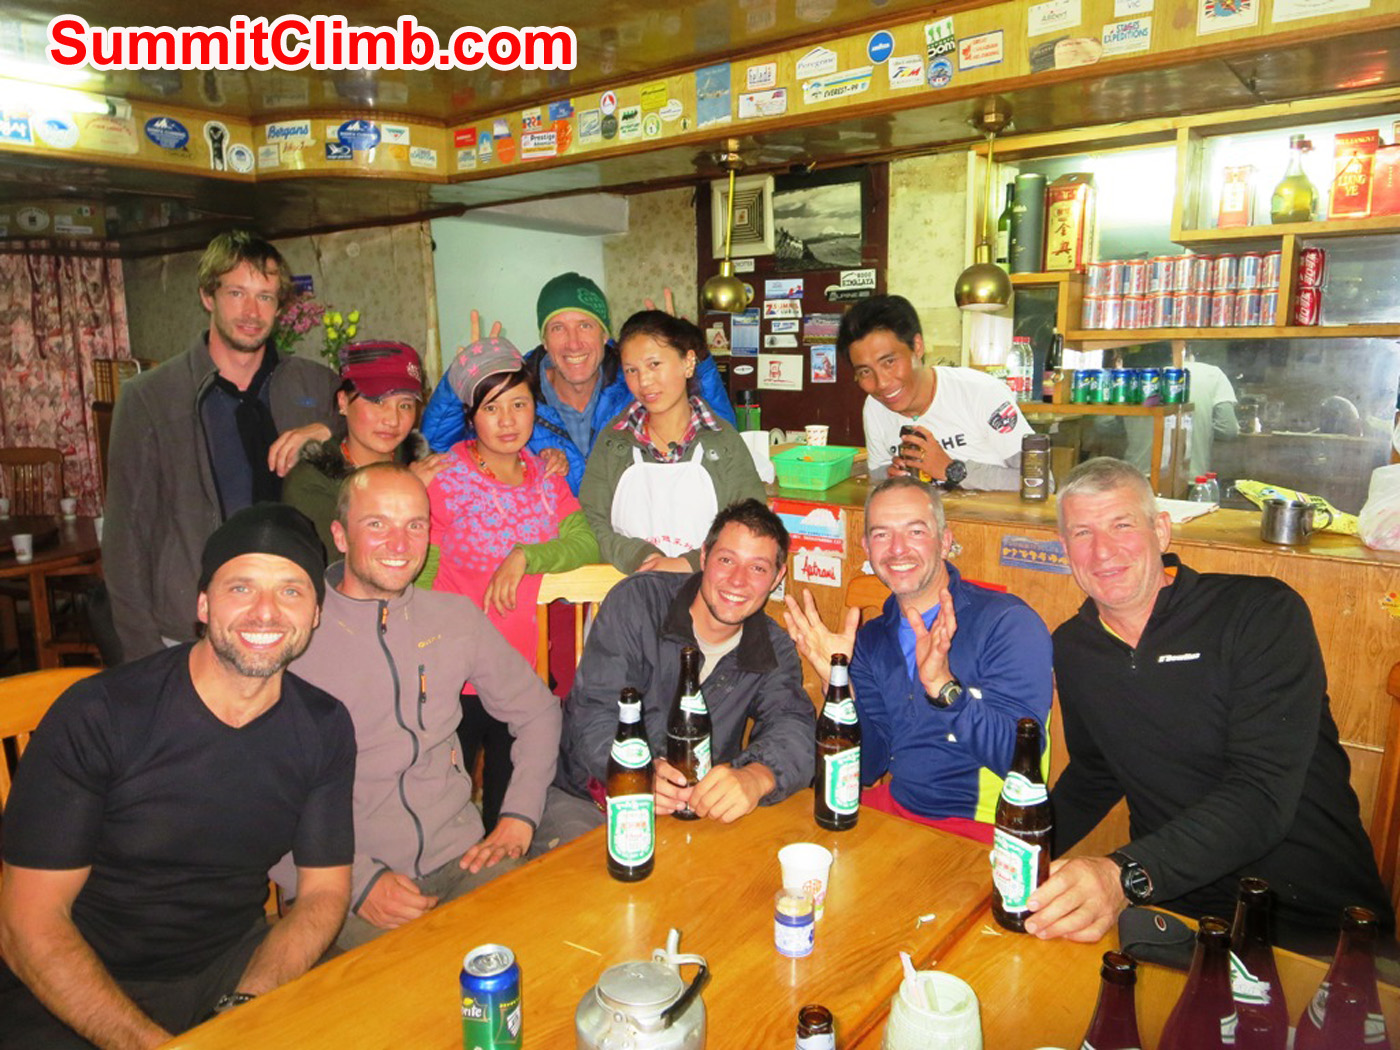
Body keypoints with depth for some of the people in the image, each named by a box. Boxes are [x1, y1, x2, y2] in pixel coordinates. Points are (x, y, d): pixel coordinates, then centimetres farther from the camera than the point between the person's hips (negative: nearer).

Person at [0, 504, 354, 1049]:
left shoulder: (324, 728, -5)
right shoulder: (95, 715, -16)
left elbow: (323, 891, 1)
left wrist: (245, 1003, -15)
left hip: (235, 965, 3)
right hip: (81, 995, -3)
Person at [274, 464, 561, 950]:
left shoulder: (456, 618, 8)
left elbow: (537, 710, 18)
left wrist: (519, 817, 4)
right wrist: (360, 881, -15)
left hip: (460, 859, 4)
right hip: (344, 886, -3)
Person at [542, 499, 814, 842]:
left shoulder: (774, 649, 1)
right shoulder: (635, 602, -9)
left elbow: (794, 727, -16)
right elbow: (593, 714, -16)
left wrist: (755, 777, -41)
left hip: (696, 810, 4)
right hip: (581, 797, -3)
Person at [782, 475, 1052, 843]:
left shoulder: (1009, 623, -12)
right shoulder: (871, 638, 5)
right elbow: (868, 768, 2)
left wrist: (942, 685, -32)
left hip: (980, 827, -5)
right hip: (892, 808, 5)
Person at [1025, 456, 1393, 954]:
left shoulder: (1263, 613, -12)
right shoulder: (1072, 648, 4)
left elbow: (1263, 794, -23)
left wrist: (1127, 875, -37)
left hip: (1315, 922, -3)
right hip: (1178, 910, 4)